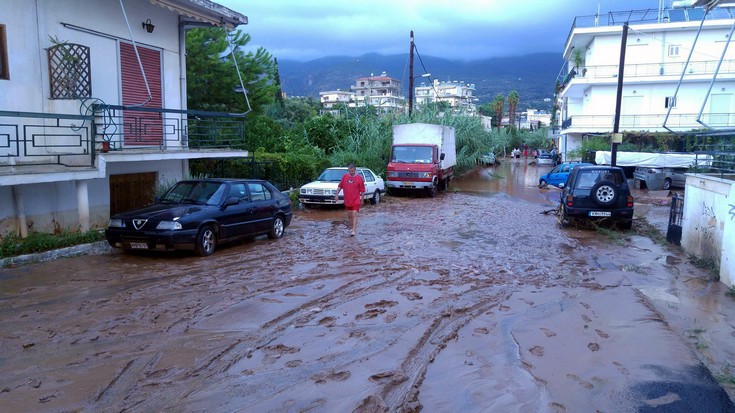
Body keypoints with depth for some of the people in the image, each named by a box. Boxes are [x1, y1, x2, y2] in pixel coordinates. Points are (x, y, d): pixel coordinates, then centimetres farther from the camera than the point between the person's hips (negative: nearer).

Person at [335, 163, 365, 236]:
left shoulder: (359, 178, -8)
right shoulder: (345, 176, 2)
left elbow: (362, 190, -3)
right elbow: (340, 186, 9)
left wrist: (362, 199, -1)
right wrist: (337, 194, 2)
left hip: (356, 200, -4)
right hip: (347, 200, 4)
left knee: (354, 214, -11)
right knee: (349, 215, 13)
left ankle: (354, 230, -14)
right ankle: (351, 228, 29)